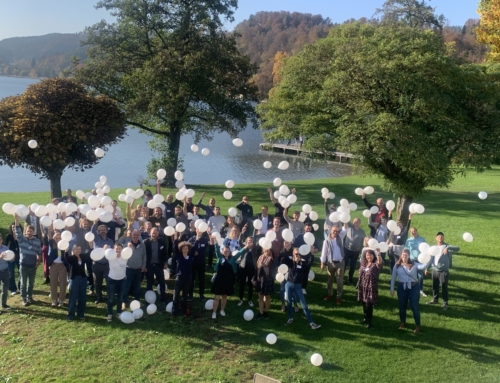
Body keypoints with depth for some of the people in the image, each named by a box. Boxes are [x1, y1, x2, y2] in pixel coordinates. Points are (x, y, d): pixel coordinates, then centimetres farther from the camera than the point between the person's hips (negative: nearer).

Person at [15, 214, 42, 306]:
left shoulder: (37, 241, 2)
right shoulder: (21, 239, -5)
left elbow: (39, 252, 11)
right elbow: (18, 231, -22)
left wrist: (39, 261, 0)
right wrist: (16, 220, -36)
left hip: (33, 266, 2)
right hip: (23, 265, -2)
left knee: (31, 283, 14)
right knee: (23, 283, 6)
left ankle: (30, 297, 29)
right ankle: (24, 298, 17)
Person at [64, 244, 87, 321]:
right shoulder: (71, 258, -7)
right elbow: (66, 258, -27)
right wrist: (66, 250, -43)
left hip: (83, 278, 4)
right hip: (74, 279, -4)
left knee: (82, 297, 10)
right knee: (73, 297, 1)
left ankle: (81, 314, 21)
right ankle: (70, 315, 9)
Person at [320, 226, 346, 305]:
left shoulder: (340, 237, 1)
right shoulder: (327, 241, -7)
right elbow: (324, 252, -5)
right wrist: (322, 263, -4)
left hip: (340, 262, 1)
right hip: (330, 263, -1)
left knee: (340, 280, 4)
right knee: (330, 280, 13)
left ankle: (339, 296, 12)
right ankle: (330, 294, 29)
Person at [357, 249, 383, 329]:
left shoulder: (376, 264, -12)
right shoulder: (363, 263, 7)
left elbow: (380, 262, -36)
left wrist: (378, 254, -55)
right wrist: (359, 285, 16)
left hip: (371, 287, -6)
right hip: (363, 286, 6)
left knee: (369, 304, -4)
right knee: (364, 303, 14)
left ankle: (369, 321, 9)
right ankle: (366, 318, 33)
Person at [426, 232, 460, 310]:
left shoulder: (446, 246, -8)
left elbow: (457, 249, -25)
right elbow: (430, 258, 12)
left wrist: (447, 248, -41)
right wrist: (426, 268, 8)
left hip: (444, 271, -5)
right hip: (434, 270, 5)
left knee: (444, 287, 0)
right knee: (435, 286, 16)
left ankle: (445, 303, 11)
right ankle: (435, 299, 33)